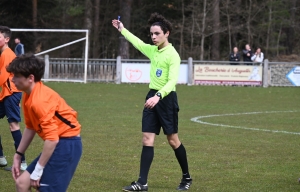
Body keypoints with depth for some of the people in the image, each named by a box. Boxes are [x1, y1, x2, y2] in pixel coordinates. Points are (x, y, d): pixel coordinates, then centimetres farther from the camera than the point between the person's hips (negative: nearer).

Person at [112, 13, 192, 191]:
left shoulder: (172, 55, -15)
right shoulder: (152, 50, 8)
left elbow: (172, 81, -24)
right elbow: (138, 42, 31)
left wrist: (158, 96, -38)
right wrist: (122, 30, 39)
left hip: (166, 98, -7)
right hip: (152, 96, 7)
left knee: (173, 140, 3)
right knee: (147, 139, 0)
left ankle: (187, 177, 20)